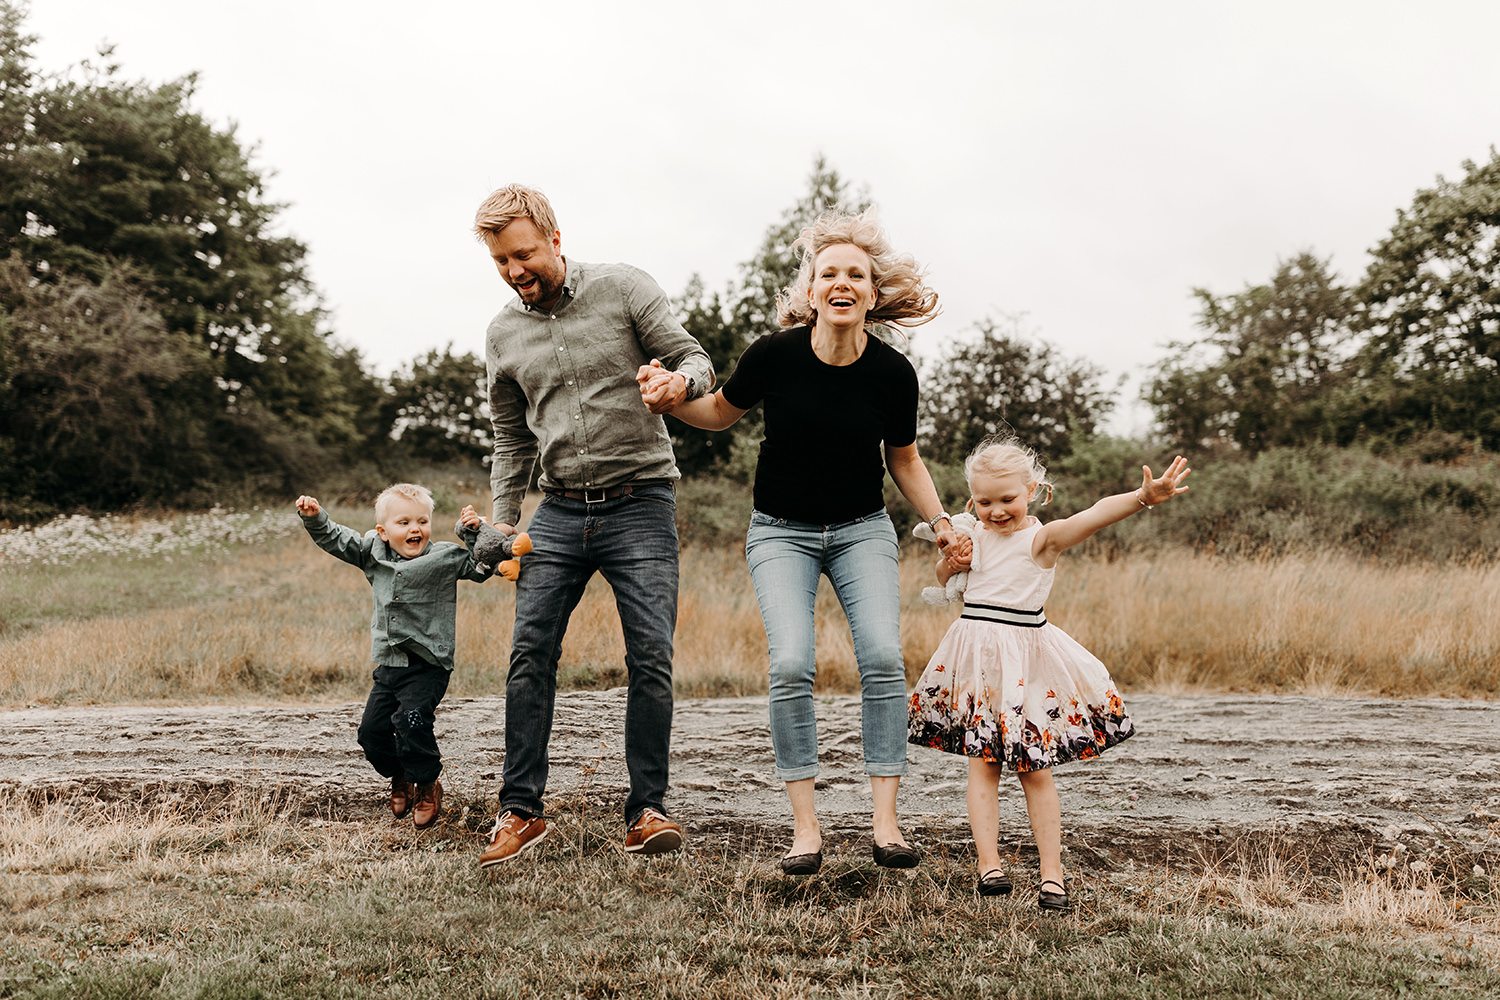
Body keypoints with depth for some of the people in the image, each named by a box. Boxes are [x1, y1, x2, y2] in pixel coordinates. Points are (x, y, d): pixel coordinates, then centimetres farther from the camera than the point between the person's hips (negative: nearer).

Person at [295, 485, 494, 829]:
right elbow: (335, 539, 12)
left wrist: (475, 533, -22)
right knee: (372, 729, 5)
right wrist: (315, 517, -2)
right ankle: (400, 778, 32)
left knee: (411, 720, -23)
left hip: (428, 665, -5)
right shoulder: (373, 553, 5)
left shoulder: (446, 556, -7)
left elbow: (482, 566, -10)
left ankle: (428, 785, 0)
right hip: (389, 664, 6)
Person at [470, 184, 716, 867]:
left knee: (651, 658, -7)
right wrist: (502, 521, 8)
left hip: (639, 504, -3)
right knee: (529, 652, -5)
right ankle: (521, 810, 4)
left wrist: (682, 381, -27)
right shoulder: (503, 335, 11)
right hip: (559, 510, 3)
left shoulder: (623, 288, -1)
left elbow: (694, 358, -2)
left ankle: (646, 811, 3)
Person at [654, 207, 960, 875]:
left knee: (883, 657, -16)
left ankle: (886, 823, -5)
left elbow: (903, 458, 6)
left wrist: (942, 523, -4)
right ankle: (805, 827, -5)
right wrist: (668, 398, -14)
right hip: (781, 531, -1)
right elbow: (722, 412, 5)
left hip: (862, 529, 1)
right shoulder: (776, 354, -14)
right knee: (791, 664, -17)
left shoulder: (892, 373, -10)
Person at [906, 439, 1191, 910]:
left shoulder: (1042, 538, -9)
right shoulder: (976, 535, 7)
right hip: (977, 655, 4)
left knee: (1034, 770, 1)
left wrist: (1143, 496, -45)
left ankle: (1052, 873, 8)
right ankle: (988, 864, 5)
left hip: (1025, 657, -4)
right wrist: (950, 564, -2)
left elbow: (1094, 515, -28)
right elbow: (943, 581, 22)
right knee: (983, 764, 2)